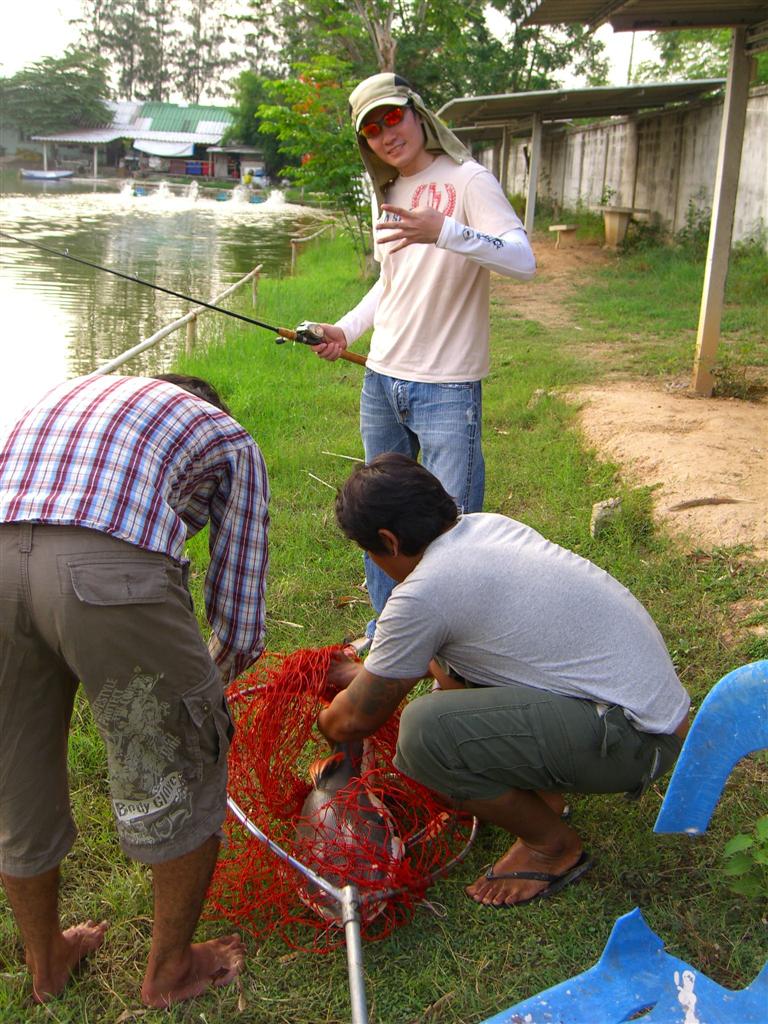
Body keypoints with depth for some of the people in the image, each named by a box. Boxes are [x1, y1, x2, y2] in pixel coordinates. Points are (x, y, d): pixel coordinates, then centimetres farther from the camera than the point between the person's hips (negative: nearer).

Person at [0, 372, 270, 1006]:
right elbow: (239, 611, 22)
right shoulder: (231, 439, 25)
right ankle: (171, 970, 37)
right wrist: (207, 685, 44)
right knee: (179, 777, 19)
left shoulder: (69, 394, 38)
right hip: (109, 569, -5)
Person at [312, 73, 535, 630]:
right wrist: (347, 330, 12)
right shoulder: (386, 193, 13)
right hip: (381, 382, 7)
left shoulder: (468, 180, -9)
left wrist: (443, 232, -36)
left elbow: (523, 260, -23)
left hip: (447, 391, -7)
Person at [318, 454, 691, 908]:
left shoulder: (422, 593, -19)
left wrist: (322, 720, 18)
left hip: (635, 736, -9)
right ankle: (538, 792, 22)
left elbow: (356, 720, -4)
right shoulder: (487, 524, 6)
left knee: (424, 730, -22)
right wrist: (366, 672, 31)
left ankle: (554, 845, 3)